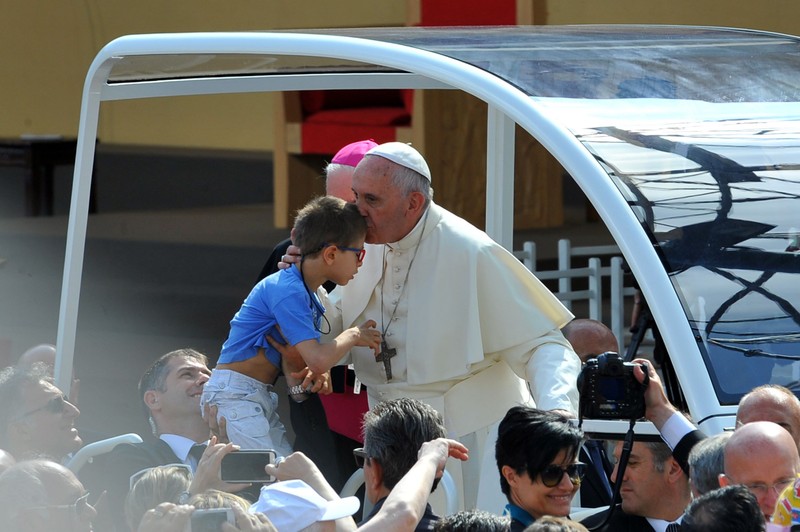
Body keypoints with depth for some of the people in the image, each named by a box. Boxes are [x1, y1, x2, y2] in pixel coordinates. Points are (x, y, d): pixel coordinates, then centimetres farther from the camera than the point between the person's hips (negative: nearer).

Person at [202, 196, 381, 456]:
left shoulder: (311, 297, 13)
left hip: (261, 396, 10)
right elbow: (317, 360, -26)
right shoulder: (287, 291, -18)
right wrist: (353, 335, -10)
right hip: (234, 395, -10)